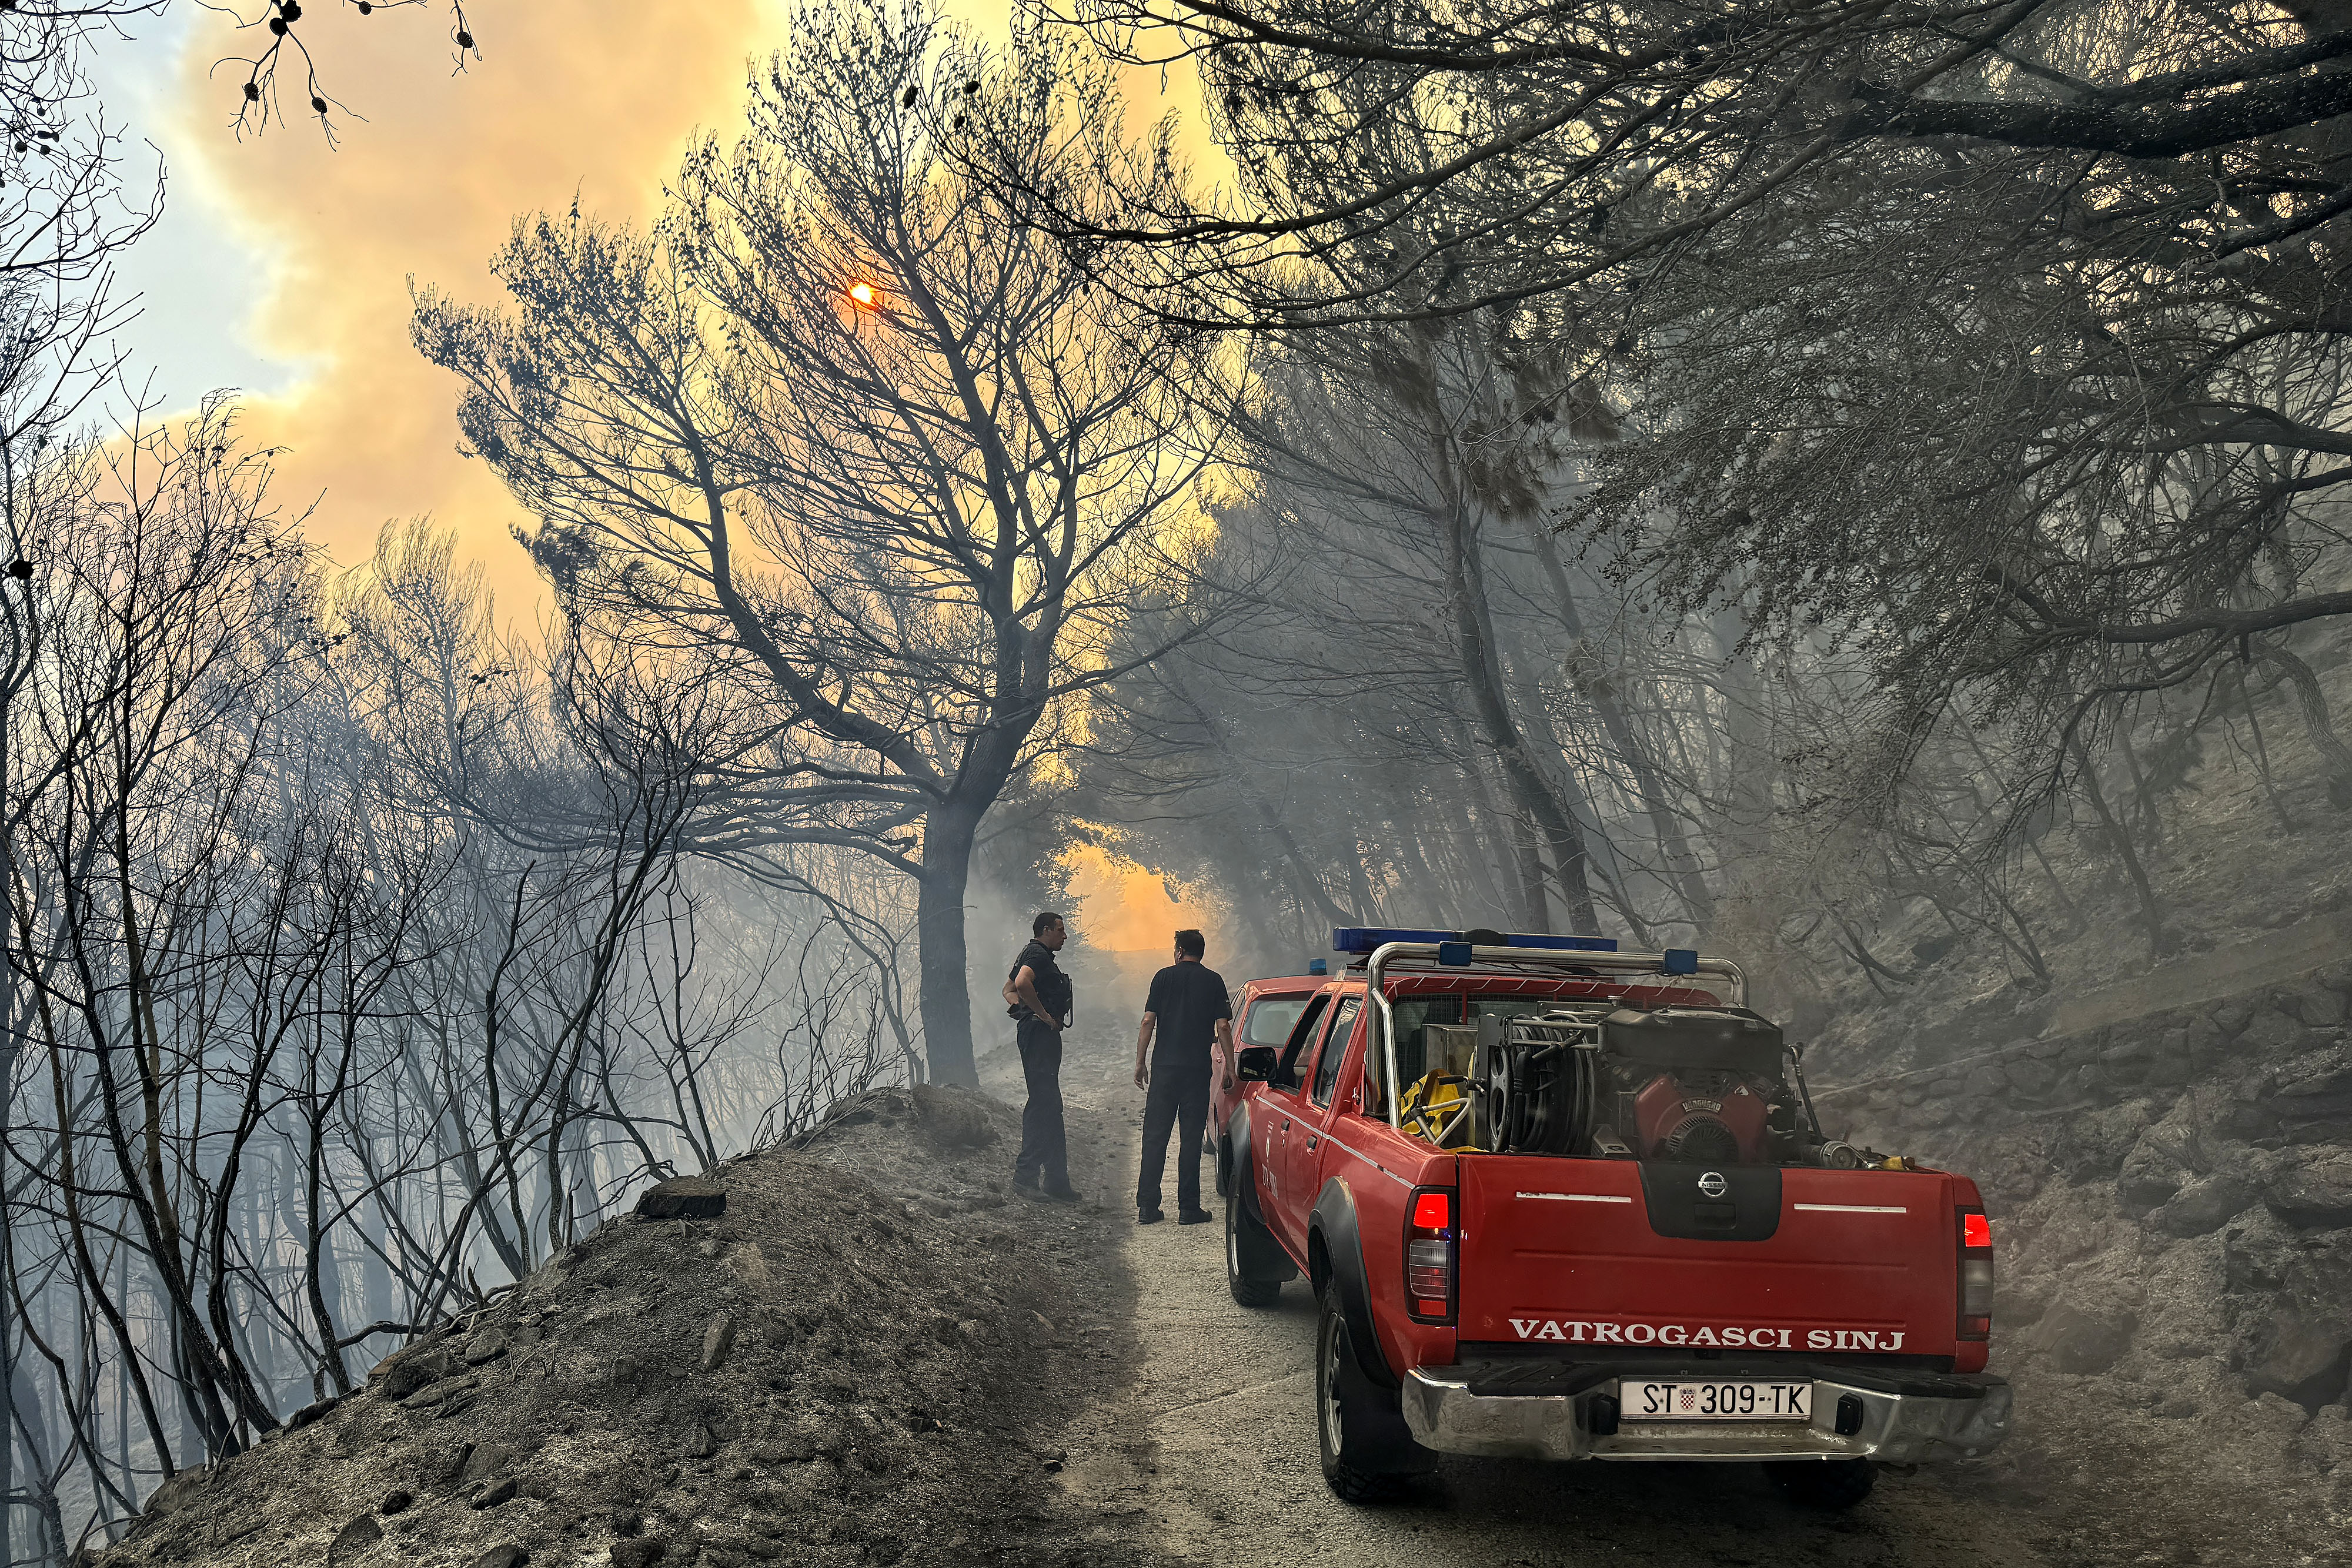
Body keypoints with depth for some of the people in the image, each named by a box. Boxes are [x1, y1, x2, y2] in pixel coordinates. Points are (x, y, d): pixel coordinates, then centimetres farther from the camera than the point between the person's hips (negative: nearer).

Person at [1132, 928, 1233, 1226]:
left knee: (1155, 1137, 5)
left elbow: (1148, 1023, 0)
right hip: (1198, 1068, 0)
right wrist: (1229, 1067, 6)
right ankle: (1188, 1208, 2)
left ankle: (1147, 1206, 3)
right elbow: (1223, 1027, -1)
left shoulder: (1164, 977, 4)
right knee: (1191, 1139, 3)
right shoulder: (1214, 981, 4)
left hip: (1164, 1067, 0)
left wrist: (1140, 1062, 5)